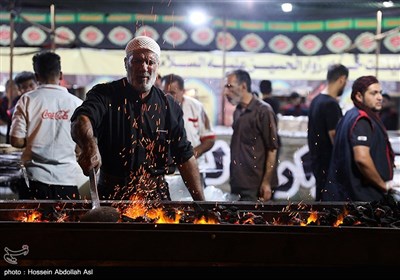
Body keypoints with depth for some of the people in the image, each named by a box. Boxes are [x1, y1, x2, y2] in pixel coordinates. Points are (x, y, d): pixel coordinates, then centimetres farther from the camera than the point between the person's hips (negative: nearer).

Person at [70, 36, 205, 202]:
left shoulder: (169, 107, 7)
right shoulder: (105, 95, -4)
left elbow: (185, 157, 10)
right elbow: (81, 121, -25)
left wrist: (201, 201, 3)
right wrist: (89, 146, -49)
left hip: (157, 197, 3)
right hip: (112, 195, -2)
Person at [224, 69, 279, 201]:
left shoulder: (263, 111, -9)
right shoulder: (237, 111, 11)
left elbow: (272, 149, -11)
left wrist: (267, 182, -15)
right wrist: (233, 179, 12)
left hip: (255, 186, -7)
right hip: (237, 184, 7)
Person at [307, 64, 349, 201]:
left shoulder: (316, 100, 10)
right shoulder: (331, 104, -18)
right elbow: (334, 136, -19)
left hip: (316, 158, 9)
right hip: (328, 162, -9)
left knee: (321, 196, 15)